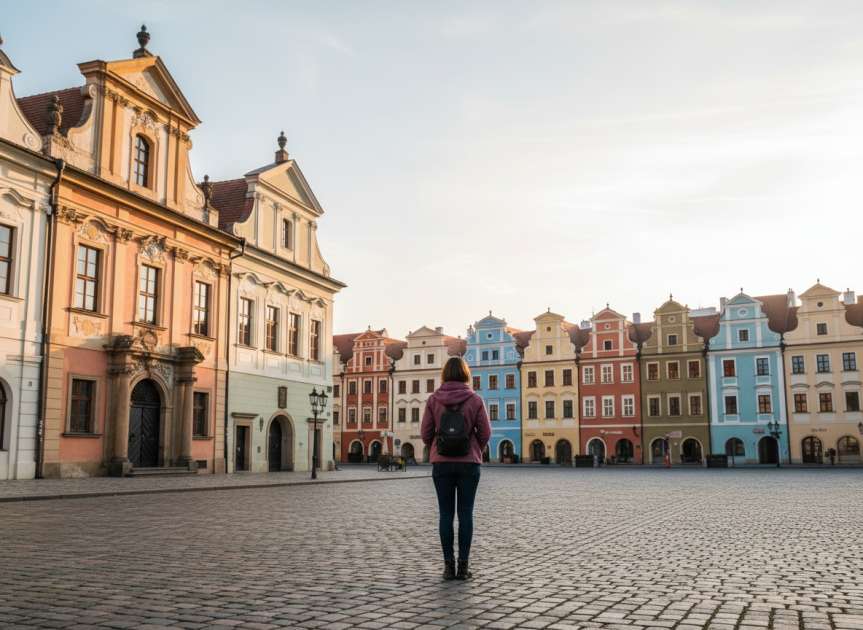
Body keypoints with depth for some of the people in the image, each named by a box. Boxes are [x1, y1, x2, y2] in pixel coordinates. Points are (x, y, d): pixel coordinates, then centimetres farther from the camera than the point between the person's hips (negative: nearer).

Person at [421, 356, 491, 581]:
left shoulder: (434, 400, -3)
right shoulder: (475, 400, -5)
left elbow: (426, 432, -1)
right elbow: (485, 432, -3)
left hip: (441, 463, 1)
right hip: (469, 463, 0)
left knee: (446, 514, 6)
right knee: (466, 514, 5)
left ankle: (449, 565, 6)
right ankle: (463, 566, 5)